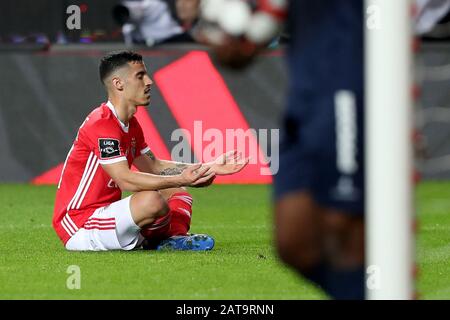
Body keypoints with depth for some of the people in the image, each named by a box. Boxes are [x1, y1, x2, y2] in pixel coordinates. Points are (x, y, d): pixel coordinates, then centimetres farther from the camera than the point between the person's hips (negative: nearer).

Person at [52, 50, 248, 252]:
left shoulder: (131, 125, 14)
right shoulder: (102, 124, -19)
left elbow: (155, 167, 18)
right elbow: (125, 179, -27)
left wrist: (210, 168, 9)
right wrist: (181, 179, -33)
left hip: (104, 215, 11)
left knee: (177, 194, 16)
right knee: (152, 200, -33)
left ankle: (174, 238, -13)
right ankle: (172, 237, -3)